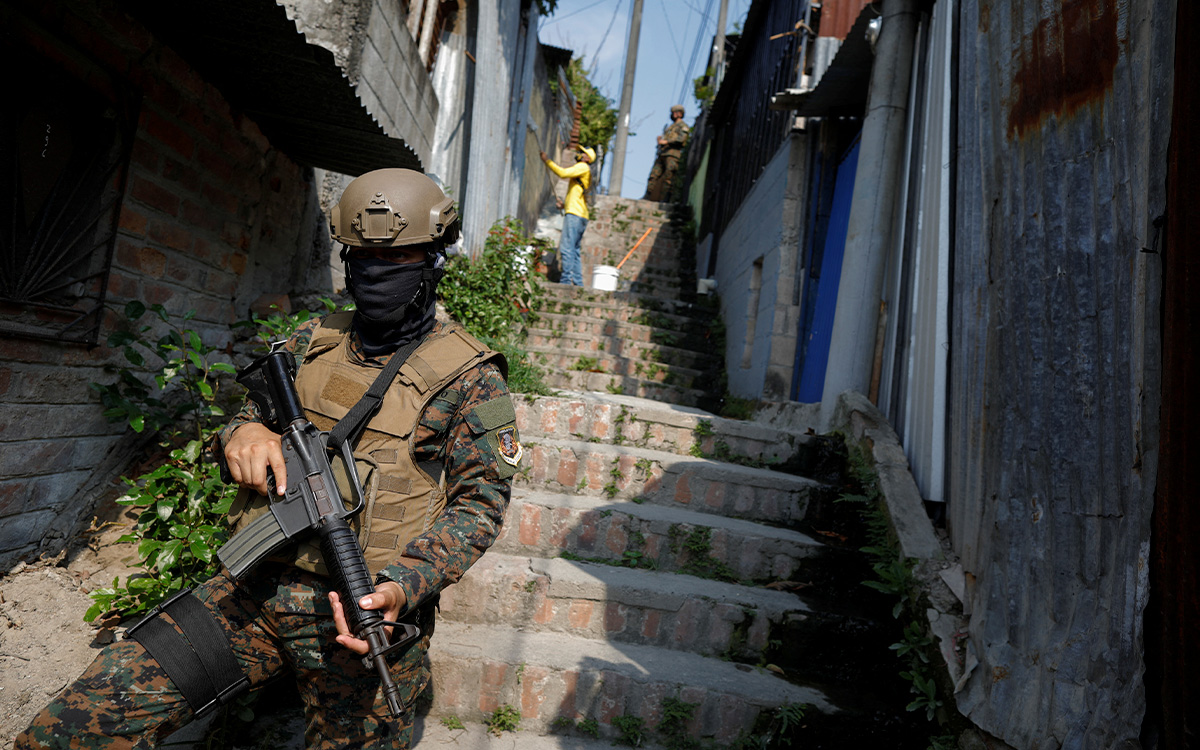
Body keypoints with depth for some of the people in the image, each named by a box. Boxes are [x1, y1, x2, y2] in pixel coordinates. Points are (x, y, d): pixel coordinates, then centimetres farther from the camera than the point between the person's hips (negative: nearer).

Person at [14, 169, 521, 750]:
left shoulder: (470, 378, -6)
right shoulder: (311, 341, 10)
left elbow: (479, 502, -8)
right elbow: (256, 412, 19)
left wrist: (403, 586, -23)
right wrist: (243, 431, -7)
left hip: (363, 613, -3)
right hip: (257, 591, 4)